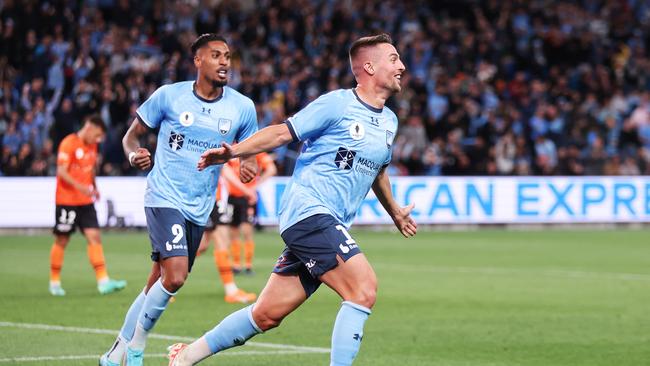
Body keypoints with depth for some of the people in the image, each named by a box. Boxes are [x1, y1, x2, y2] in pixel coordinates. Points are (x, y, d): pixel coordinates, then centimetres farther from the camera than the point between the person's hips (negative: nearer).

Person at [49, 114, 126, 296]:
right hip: (67, 201, -6)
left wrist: (94, 187, 9)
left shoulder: (92, 145, 11)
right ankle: (54, 282, 16)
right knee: (62, 240, 2)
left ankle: (103, 281, -12)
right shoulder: (68, 143, -13)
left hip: (86, 201, 6)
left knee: (94, 237, -5)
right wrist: (79, 186, -30)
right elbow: (61, 172, -19)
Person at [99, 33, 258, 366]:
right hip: (164, 198, -4)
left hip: (199, 210, 4)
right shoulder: (169, 95, -3)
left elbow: (249, 150, 15)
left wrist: (247, 166, -8)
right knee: (175, 275, -22)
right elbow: (132, 135, 7)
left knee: (158, 286, 9)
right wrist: (135, 155, -16)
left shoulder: (242, 107, 3)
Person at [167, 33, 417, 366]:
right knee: (364, 289, -23)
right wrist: (233, 151, -17)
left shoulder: (389, 121, 16)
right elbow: (283, 132, -6)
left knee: (266, 316, 7)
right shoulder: (337, 104, -8)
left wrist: (394, 211, 46)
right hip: (308, 210, -8)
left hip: (331, 225, 8)